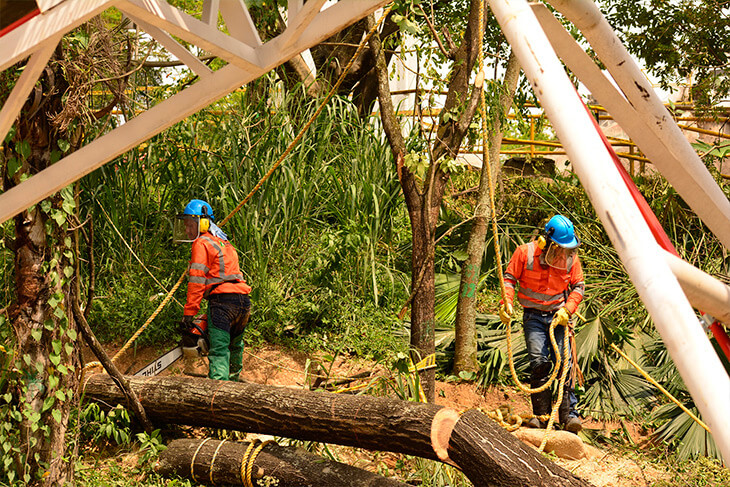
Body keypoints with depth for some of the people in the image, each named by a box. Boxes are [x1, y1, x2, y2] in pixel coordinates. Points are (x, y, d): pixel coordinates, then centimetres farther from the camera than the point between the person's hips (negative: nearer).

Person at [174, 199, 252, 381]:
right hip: (243, 298, 8)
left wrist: (188, 315, -9)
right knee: (234, 346, 25)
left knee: (219, 352, -14)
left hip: (222, 298, -8)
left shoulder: (201, 244, -1)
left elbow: (197, 281, -8)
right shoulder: (224, 243, 24)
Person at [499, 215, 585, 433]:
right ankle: (541, 415, -4)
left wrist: (567, 309, -8)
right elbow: (510, 278, 1)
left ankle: (569, 414, -6)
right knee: (539, 361, -12)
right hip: (534, 316, -1)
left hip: (559, 315, 2)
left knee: (564, 362, -9)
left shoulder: (571, 257, 0)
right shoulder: (525, 253, -7)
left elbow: (578, 286, 6)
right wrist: (507, 303, -13)